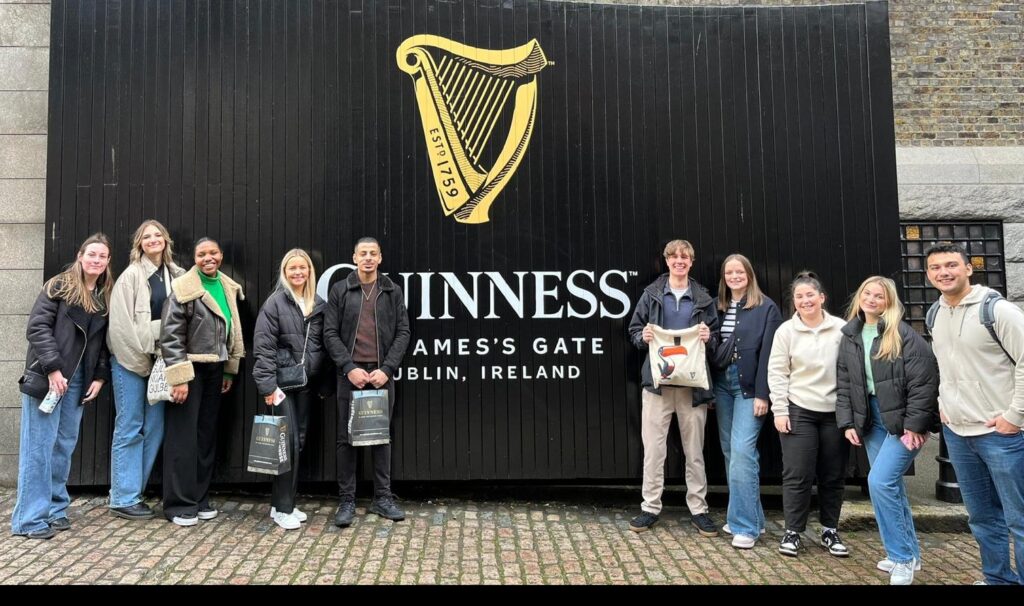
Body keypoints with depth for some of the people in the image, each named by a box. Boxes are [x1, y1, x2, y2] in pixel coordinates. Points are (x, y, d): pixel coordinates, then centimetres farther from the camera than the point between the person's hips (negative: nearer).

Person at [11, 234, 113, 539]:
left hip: (79, 380, 5)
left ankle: (55, 509, 20)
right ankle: (31, 517, 3)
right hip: (47, 375, -5)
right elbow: (37, 327, -10)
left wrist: (100, 377, 3)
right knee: (39, 445, -3)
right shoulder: (59, 286, -3)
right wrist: (52, 368, -16)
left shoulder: (107, 297, 12)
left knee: (65, 444, 9)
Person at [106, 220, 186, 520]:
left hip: (159, 360, 5)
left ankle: (132, 492, 19)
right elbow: (122, 323, -10)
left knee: (154, 428, 7)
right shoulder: (131, 275, -6)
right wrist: (141, 358, -10)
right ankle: (123, 498, 8)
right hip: (131, 360, -5)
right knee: (129, 429, -1)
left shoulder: (175, 275, 8)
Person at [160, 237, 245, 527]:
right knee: (184, 436, -1)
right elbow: (170, 336, -14)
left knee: (207, 435, 12)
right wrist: (179, 378, -19)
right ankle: (180, 504, 10)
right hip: (190, 369, -6)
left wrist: (230, 370, 14)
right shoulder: (184, 288, -11)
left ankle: (200, 499, 22)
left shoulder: (228, 287, 9)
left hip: (215, 369, 6)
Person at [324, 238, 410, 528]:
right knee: (347, 439, 4)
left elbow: (403, 332, 1)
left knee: (381, 437, 8)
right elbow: (330, 333, -1)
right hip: (350, 373, -1)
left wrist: (387, 368, -10)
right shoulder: (339, 290, 4)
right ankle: (347, 501, 15)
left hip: (382, 374, 1)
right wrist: (349, 367, -12)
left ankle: (382, 498, 18)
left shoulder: (393, 291, 6)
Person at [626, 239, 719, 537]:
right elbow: (634, 331, 9)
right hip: (657, 380, -1)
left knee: (695, 449, 8)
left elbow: (716, 337, 12)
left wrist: (708, 338, -9)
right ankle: (650, 508, 13)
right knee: (653, 448, 1)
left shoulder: (703, 298, 9)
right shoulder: (651, 294, 7)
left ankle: (698, 509, 19)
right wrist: (643, 337, -11)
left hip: (693, 383, 1)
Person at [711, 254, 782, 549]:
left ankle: (746, 525, -5)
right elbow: (711, 347, 11)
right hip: (721, 383, 6)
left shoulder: (766, 308, -2)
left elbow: (768, 354, -7)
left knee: (742, 451, -12)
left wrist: (762, 394, -13)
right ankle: (749, 516, 20)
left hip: (748, 386, -5)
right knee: (730, 452, 8)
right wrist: (709, 389, 8)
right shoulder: (718, 307, 12)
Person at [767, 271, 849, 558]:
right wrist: (779, 410, -6)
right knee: (797, 475, 0)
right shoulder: (786, 330, -1)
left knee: (834, 476, 10)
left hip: (836, 412, 1)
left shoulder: (841, 329, 0)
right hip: (799, 411, -1)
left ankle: (830, 531, 25)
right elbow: (777, 373, -1)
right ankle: (792, 532, 13)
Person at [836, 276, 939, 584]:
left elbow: (924, 381, -15)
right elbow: (843, 384, 10)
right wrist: (847, 422, 3)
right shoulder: (850, 337, 9)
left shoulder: (903, 335, -10)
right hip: (871, 419, 6)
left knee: (880, 481, -14)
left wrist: (914, 424, -17)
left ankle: (903, 556, 1)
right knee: (890, 485, 11)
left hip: (902, 419, -6)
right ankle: (908, 553, 25)